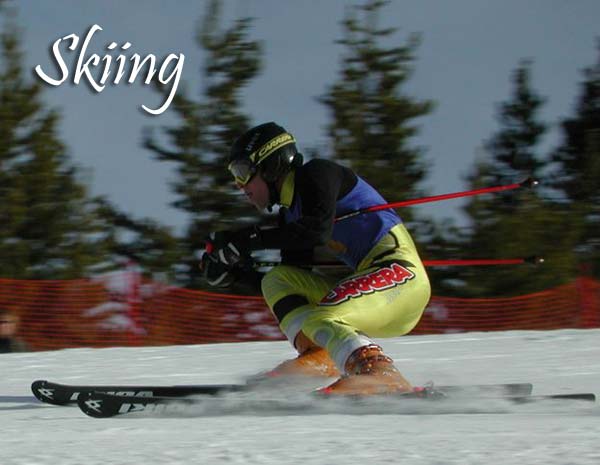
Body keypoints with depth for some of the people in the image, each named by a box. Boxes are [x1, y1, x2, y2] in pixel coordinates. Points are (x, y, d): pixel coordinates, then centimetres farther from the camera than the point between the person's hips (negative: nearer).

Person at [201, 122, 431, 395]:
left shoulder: (317, 173, -5)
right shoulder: (290, 214, 19)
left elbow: (318, 229, -22)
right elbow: (294, 279, 18)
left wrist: (250, 239, -19)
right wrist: (239, 269, 7)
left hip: (402, 273, -9)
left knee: (320, 319, -28)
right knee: (276, 281, 7)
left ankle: (381, 374, -42)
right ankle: (319, 356, -10)